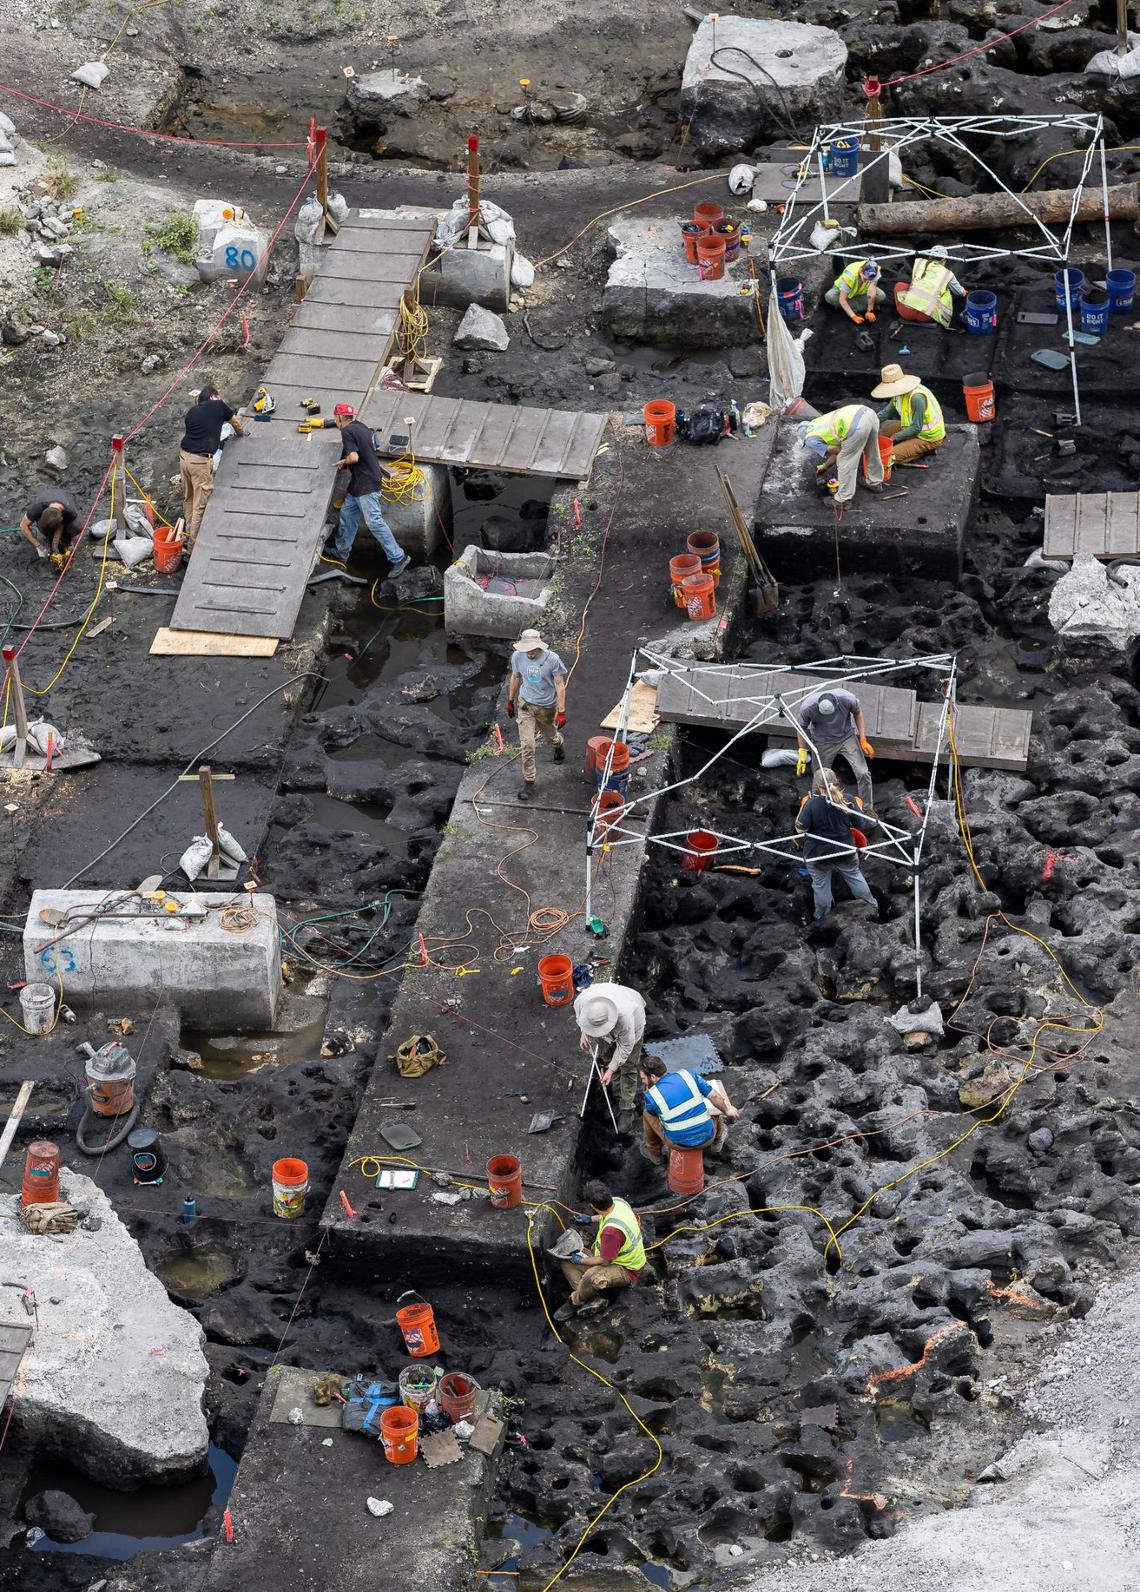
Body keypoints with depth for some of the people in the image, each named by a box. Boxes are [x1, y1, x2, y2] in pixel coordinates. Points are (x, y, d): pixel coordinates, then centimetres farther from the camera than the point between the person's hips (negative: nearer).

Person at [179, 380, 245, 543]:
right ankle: (193, 545, 5)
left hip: (184, 456, 6)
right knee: (200, 505, 2)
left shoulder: (191, 412, 13)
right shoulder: (219, 405, 2)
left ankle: (189, 534, 33)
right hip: (201, 460, -6)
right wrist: (240, 434, 40)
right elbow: (236, 423, 18)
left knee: (188, 499, 21)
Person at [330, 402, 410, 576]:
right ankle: (341, 552, 32)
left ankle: (398, 557, -10)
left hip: (366, 485, -10)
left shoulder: (347, 432, -15)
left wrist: (343, 462, -5)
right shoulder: (360, 426, 13)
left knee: (374, 521, -10)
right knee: (347, 513, 20)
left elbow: (354, 457, -25)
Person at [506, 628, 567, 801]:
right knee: (527, 745, -6)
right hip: (526, 705, 1)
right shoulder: (517, 656, -13)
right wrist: (510, 701, 14)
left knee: (551, 737, 24)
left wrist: (561, 712, -18)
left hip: (547, 707, -1)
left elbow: (560, 685, -16)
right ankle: (529, 782, 4)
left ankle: (559, 745, 61)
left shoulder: (552, 659, -23)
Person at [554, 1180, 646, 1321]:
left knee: (592, 1277, -40)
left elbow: (604, 1261, -22)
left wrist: (582, 1260, -6)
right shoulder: (617, 1202, -11)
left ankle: (574, 1303, -9)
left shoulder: (611, 1230, -37)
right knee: (567, 1264, 3)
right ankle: (594, 1299, -9)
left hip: (627, 1271, -10)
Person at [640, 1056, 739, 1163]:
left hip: (679, 1143, -2)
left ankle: (655, 1152, 38)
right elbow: (714, 1096, -4)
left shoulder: (651, 1096, -17)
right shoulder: (689, 1076, -11)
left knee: (647, 1113, 20)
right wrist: (727, 1110, 14)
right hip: (707, 1138, 2)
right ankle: (717, 1140, 56)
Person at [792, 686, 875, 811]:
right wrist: (803, 754, -9)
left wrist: (863, 740, -7)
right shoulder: (807, 707, -31)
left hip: (847, 736, 1)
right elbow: (801, 728, -10)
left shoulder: (848, 699, -30)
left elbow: (857, 713, -6)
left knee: (863, 773, -6)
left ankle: (867, 809, 14)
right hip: (823, 743, -1)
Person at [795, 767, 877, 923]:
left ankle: (820, 916, 29)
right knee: (854, 876, 23)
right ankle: (871, 904, 40)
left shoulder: (811, 805, -22)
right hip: (844, 851, 3)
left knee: (821, 885, 15)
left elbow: (801, 829, -20)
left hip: (818, 854, -3)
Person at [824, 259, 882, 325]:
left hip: (862, 292, 3)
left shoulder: (875, 272, -30)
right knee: (829, 297, -34)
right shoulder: (850, 275, -40)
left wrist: (870, 311, -39)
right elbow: (842, 299, -37)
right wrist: (853, 316, -42)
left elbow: (871, 293, -30)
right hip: (843, 290, -2)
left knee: (881, 296, -23)